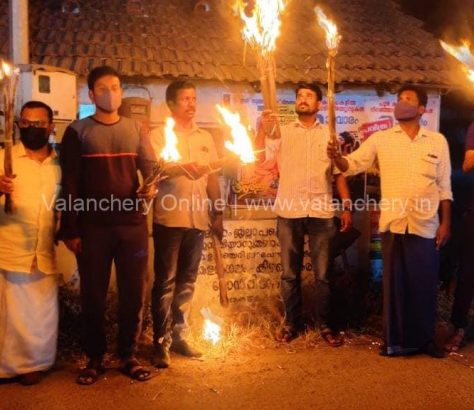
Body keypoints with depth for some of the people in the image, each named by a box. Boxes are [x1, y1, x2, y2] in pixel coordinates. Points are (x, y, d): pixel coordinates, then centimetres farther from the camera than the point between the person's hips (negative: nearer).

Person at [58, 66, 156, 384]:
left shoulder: (136, 130, 10)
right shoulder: (78, 132, 3)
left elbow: (151, 166, 6)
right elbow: (70, 185, 0)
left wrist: (152, 184, -17)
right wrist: (70, 230, -5)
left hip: (133, 224, 2)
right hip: (93, 226, -2)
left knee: (134, 293, 6)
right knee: (93, 294, 6)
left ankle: (129, 356, 20)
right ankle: (95, 358, 20)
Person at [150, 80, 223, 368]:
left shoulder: (206, 137, 14)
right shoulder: (159, 135, 0)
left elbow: (212, 177, 16)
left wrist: (218, 212, 12)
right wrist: (183, 168, -32)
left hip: (198, 219, 5)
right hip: (169, 218, -4)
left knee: (187, 281, 11)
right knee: (165, 282, 1)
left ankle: (179, 335, 22)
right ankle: (162, 342, 9)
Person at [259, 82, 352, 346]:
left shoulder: (329, 134, 9)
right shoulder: (282, 132, 7)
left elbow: (339, 173, 8)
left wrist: (347, 207, 0)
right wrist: (262, 130, -21)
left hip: (322, 212, 0)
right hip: (289, 212, 0)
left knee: (324, 274, 6)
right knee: (290, 273, 10)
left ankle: (326, 325, 19)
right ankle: (293, 323, 23)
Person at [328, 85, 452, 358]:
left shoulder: (437, 141, 6)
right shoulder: (381, 139, 5)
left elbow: (444, 186, 7)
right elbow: (353, 164, -2)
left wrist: (446, 222, 2)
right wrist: (337, 157, -24)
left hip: (426, 225, 0)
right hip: (393, 224, 0)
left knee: (425, 283, 8)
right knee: (395, 282, 7)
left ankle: (425, 338, 25)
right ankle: (396, 340, 19)